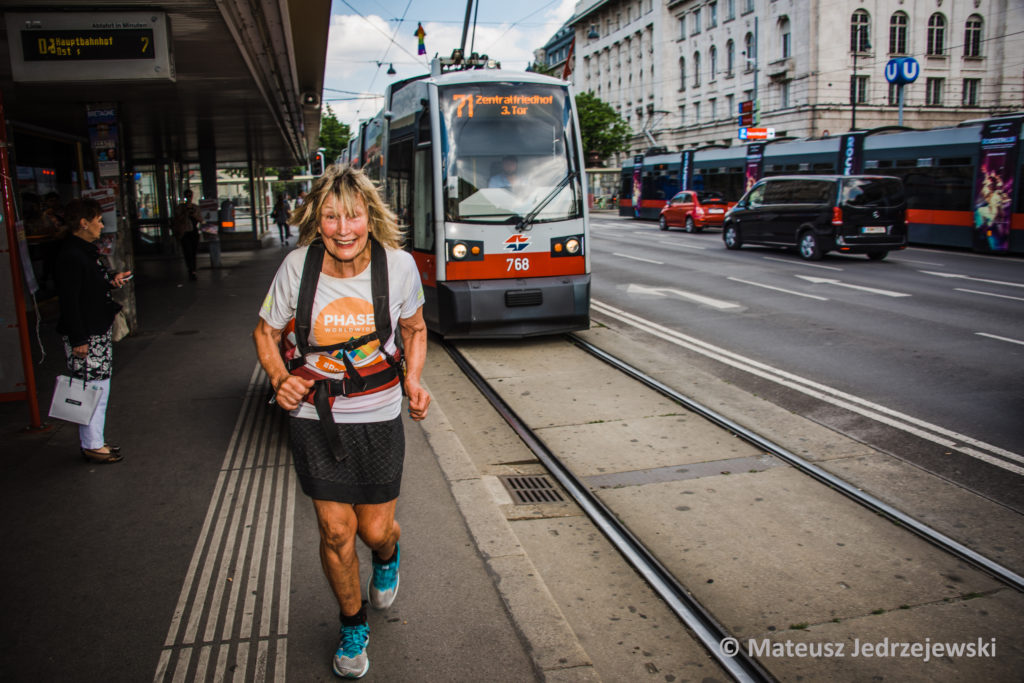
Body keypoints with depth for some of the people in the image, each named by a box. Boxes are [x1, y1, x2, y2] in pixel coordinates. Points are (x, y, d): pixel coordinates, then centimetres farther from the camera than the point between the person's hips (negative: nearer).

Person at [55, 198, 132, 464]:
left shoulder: (86, 250, 12)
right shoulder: (71, 255, -19)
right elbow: (69, 300, -21)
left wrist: (112, 280, 6)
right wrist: (78, 340, -22)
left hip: (98, 331, 11)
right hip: (85, 335, -10)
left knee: (99, 389, 16)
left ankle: (94, 440, 26)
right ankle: (92, 446, 8)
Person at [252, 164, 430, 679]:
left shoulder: (398, 264, -12)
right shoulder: (297, 266, -13)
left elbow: (414, 329, 6)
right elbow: (266, 333, 2)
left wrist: (412, 381, -8)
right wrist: (280, 379, -16)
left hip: (379, 419, 0)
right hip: (315, 418, 0)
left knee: (375, 530, 9)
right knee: (336, 532, 7)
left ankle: (388, 556, 50)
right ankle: (353, 626, 35)